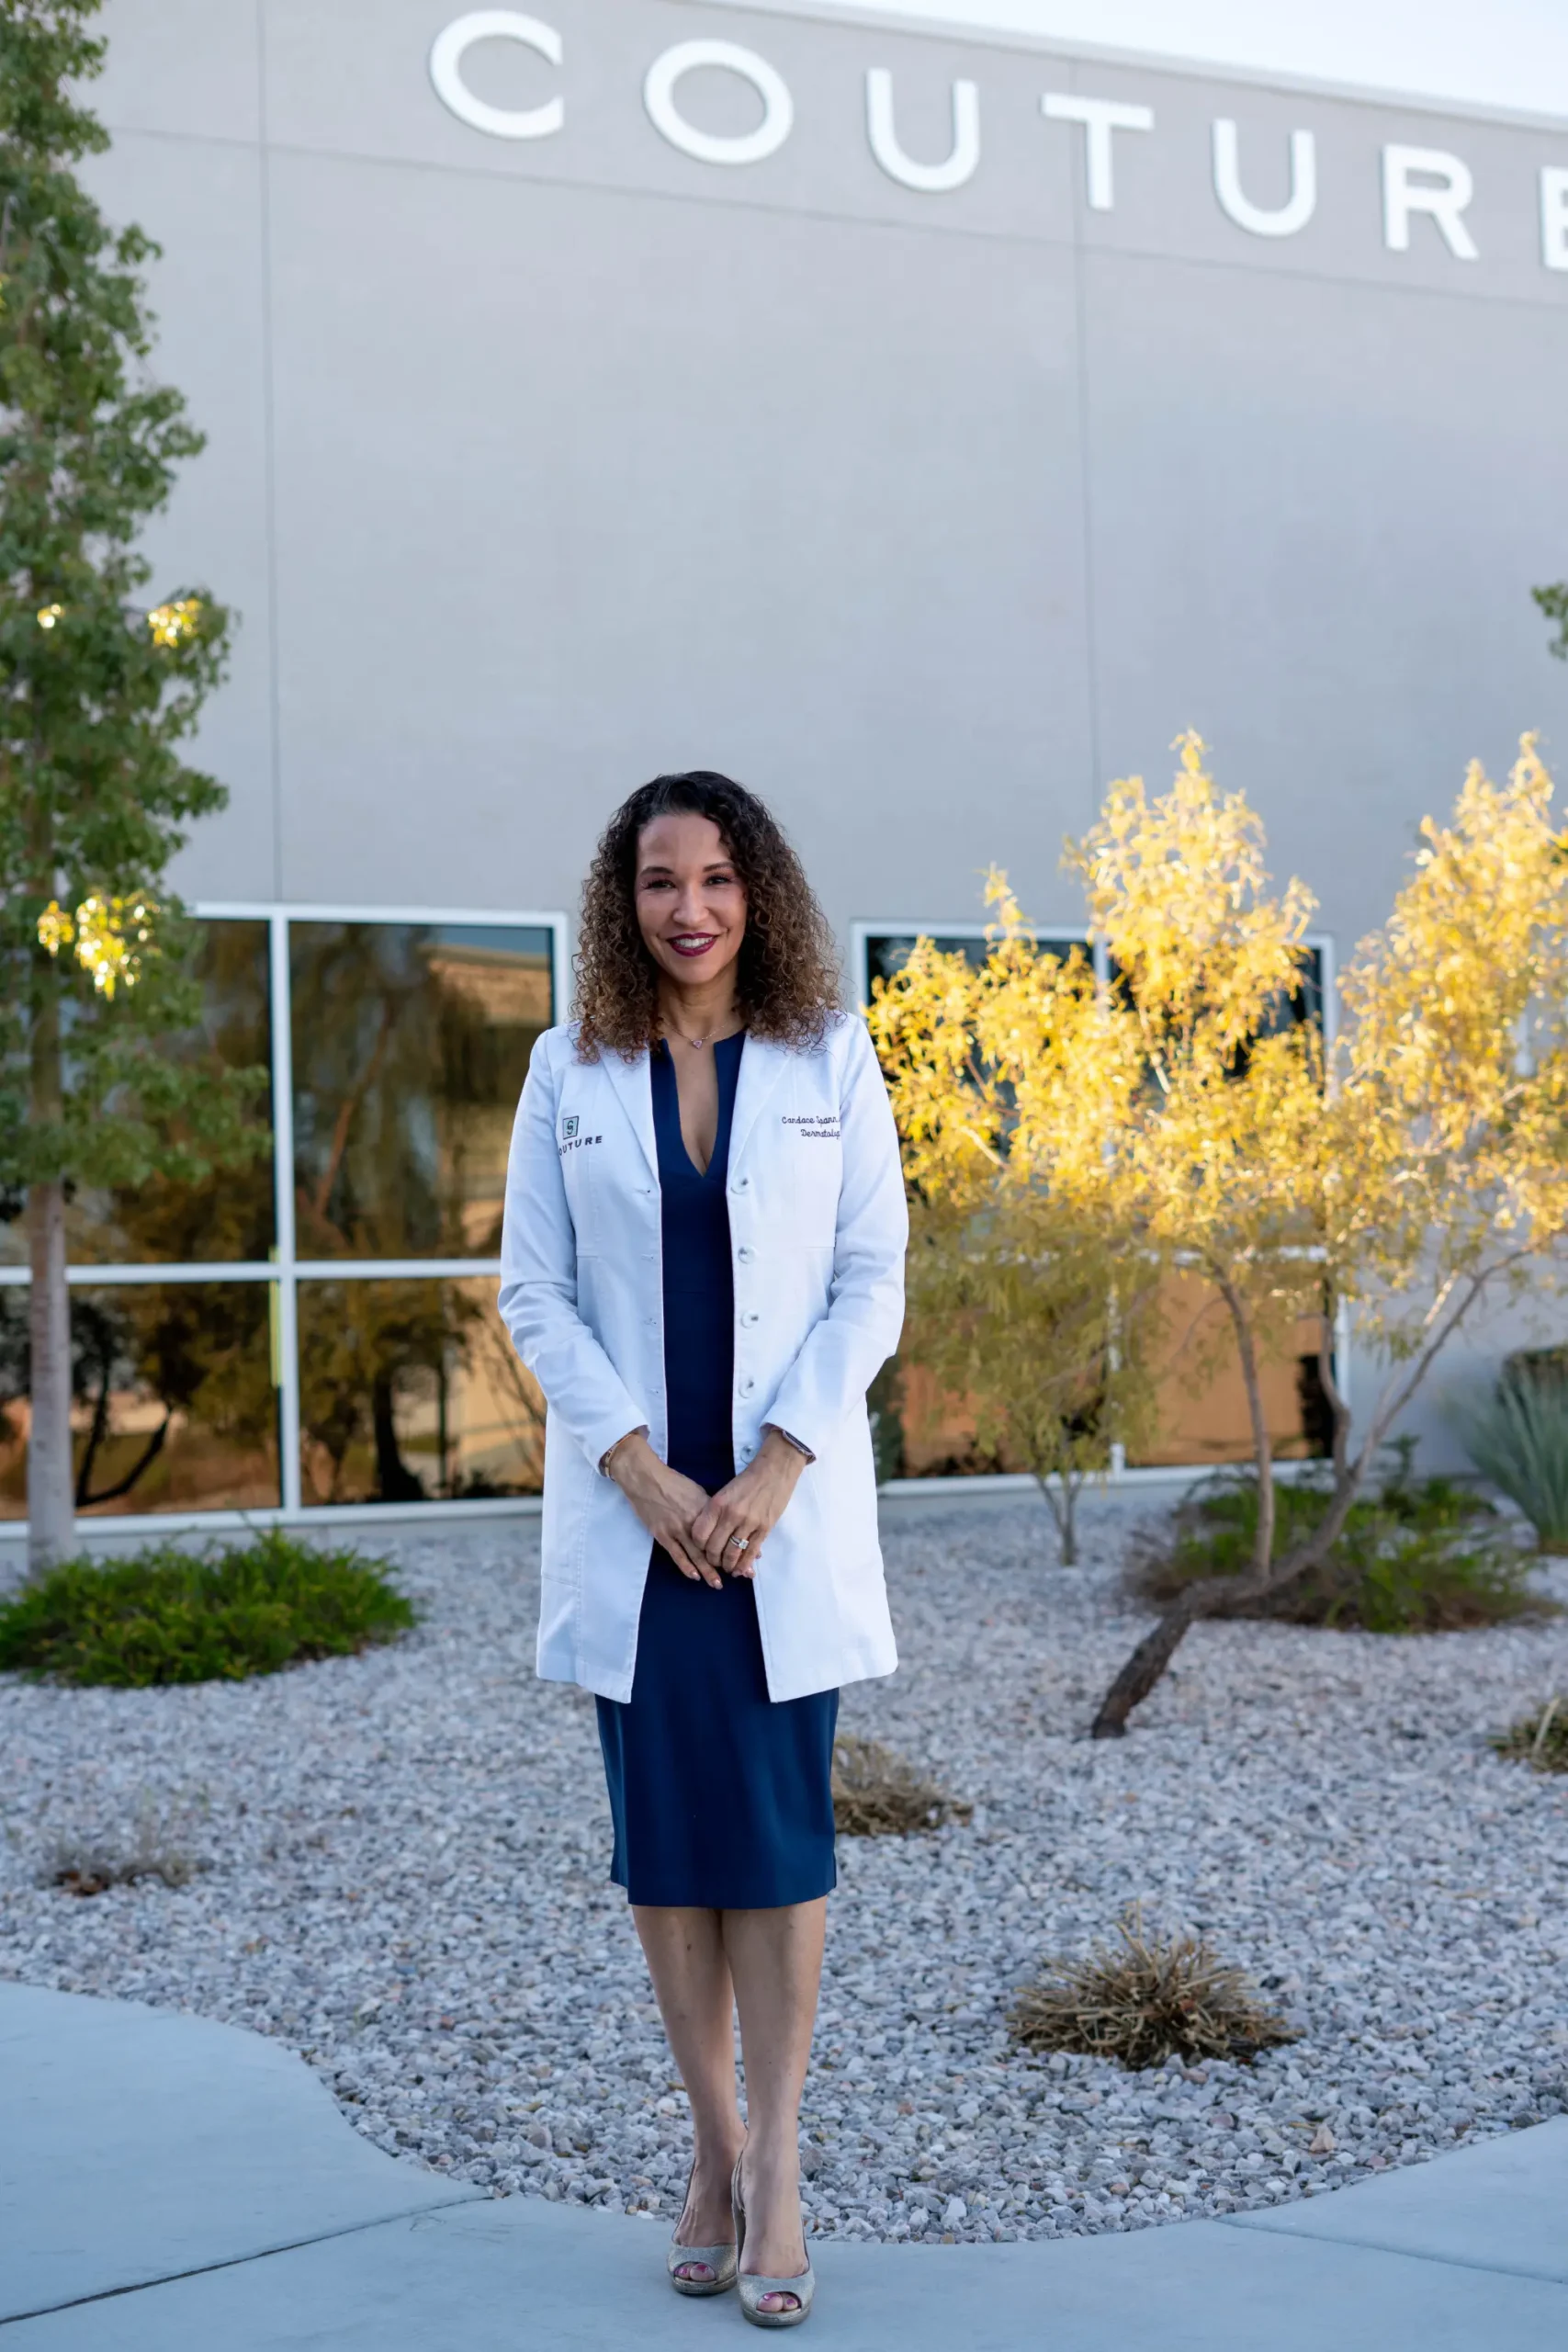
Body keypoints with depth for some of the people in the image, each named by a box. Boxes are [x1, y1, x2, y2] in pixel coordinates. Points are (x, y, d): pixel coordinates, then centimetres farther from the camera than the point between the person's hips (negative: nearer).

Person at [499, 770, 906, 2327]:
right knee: (662, 1831, 5)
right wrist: (639, 1470, -10)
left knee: (776, 1825, -1)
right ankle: (714, 2146, 18)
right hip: (631, 1511, 1)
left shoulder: (830, 1062, 2)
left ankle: (776, 2167, 6)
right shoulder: (569, 1073, 4)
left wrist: (774, 1467, -12)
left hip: (786, 1510, -1)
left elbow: (872, 1280, -1)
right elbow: (534, 1292, 2)